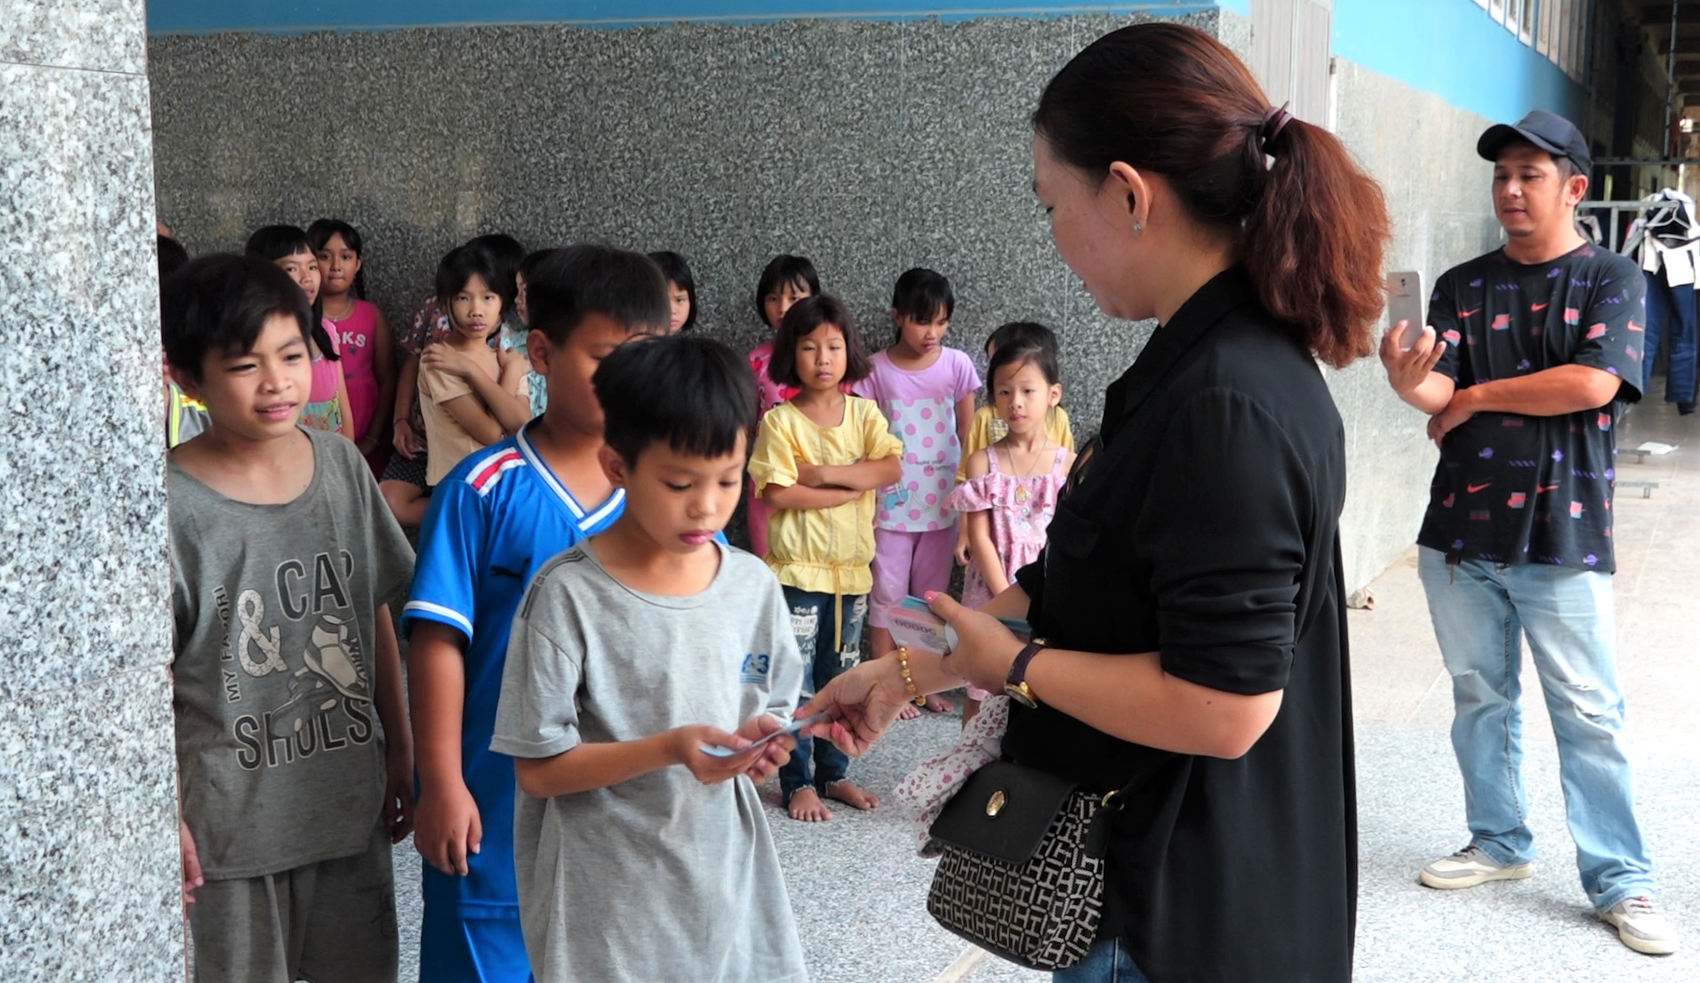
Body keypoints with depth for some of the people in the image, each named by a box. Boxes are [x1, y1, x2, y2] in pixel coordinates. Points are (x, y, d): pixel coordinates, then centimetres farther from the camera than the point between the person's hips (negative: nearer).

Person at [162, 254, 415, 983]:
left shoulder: (341, 467, -1)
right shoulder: (173, 505, -15)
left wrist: (399, 753, 11)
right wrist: (167, 816, -10)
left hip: (352, 805, 4)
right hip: (232, 819, -4)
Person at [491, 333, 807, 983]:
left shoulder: (754, 586, 0)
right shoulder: (569, 595, -15)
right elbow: (538, 769, -14)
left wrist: (765, 740, -11)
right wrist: (670, 749, -25)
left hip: (727, 882, 5)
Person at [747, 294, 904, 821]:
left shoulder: (863, 412, 5)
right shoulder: (780, 420, -7)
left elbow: (891, 468, -9)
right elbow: (777, 494, -16)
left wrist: (823, 473, -18)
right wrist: (849, 489, -13)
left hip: (852, 567, 4)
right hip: (798, 567, -4)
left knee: (840, 677, 14)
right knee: (796, 680, 0)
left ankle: (834, 773, 27)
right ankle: (799, 783, 11)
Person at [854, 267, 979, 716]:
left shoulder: (957, 365, -3)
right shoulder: (877, 370, -6)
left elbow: (968, 435, 3)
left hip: (942, 502, 2)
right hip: (892, 503, -2)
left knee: (933, 595, 12)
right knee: (888, 594, 6)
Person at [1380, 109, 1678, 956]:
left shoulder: (1611, 280, -1)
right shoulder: (1462, 287, 8)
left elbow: (1592, 384, -16)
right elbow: (1439, 388, -5)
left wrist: (1476, 395, -9)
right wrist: (1412, 383, -28)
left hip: (1563, 536, -4)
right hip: (1461, 533, 4)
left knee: (1589, 714, 0)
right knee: (1479, 698, 14)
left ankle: (1620, 881, 10)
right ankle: (1500, 843, 30)